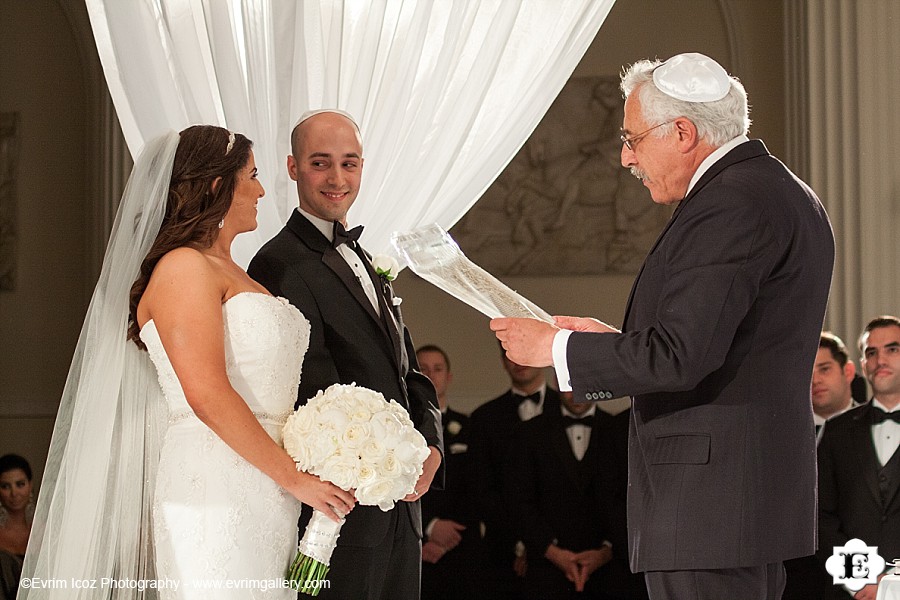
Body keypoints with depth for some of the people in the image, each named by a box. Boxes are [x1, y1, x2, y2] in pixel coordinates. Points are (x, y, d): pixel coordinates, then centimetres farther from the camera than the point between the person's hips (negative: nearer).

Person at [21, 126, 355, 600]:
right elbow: (207, 394, -17)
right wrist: (293, 477, -13)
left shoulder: (234, 274, 21)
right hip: (215, 490, -8)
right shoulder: (185, 267, -7)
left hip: (266, 500, 8)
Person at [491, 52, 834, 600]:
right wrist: (616, 343, 16)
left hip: (711, 499, -11)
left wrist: (558, 346, -9)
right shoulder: (783, 192, 17)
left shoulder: (731, 206, -16)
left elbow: (678, 358, -21)